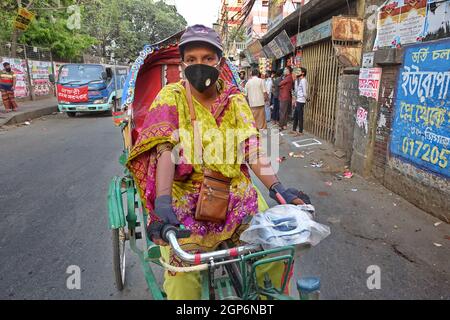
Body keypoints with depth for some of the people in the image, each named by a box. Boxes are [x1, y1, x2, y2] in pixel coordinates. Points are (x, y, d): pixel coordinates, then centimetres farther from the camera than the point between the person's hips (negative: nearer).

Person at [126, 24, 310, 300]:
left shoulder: (235, 100, 7)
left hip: (235, 192, 3)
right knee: (183, 269, -23)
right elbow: (166, 150, -13)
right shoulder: (172, 97, -1)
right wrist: (162, 202, -27)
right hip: (187, 194, -2)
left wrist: (277, 188, -14)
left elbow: (253, 149, 0)